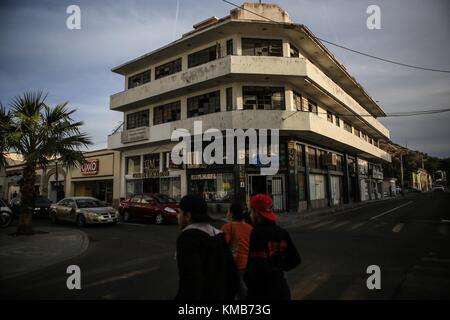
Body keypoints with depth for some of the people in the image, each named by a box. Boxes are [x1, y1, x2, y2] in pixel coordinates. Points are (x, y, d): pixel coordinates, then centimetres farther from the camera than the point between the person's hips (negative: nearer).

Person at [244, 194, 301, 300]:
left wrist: (247, 277, -10)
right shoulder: (282, 232, 1)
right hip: (281, 288, 6)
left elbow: (258, 265, -28)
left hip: (261, 292, -6)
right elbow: (295, 259, 9)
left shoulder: (257, 233, -20)